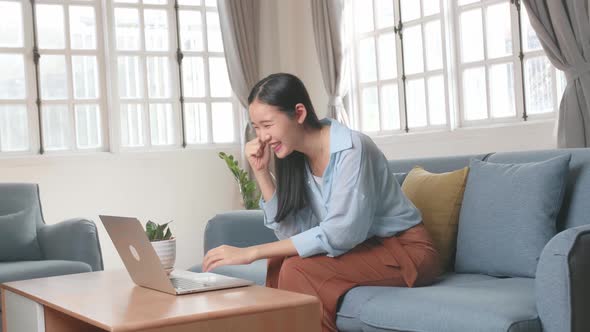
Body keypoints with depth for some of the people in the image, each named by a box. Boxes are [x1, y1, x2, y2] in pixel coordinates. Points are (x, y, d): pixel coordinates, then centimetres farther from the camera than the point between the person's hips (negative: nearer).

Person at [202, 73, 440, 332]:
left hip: (405, 250, -7)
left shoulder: (350, 148, -21)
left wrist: (252, 252, -28)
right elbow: (292, 232, -4)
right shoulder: (297, 158, 0)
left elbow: (339, 234, -28)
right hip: (363, 249, 7)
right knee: (281, 262, -12)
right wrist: (261, 172, -11)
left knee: (299, 270, -22)